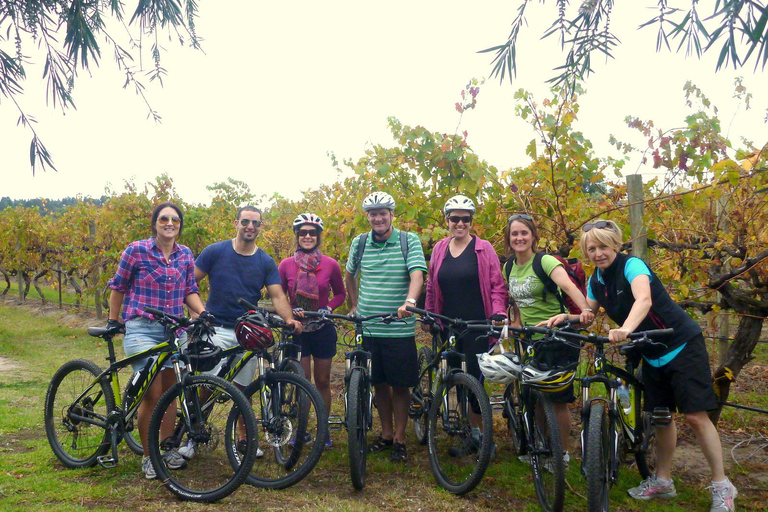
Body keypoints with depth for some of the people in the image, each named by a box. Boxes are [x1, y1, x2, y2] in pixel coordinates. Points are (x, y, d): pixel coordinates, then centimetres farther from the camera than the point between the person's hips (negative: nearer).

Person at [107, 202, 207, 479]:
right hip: (142, 329, -4)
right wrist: (113, 321, 6)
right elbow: (118, 287, 3)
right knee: (152, 394, -7)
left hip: (174, 331, 4)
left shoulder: (185, 255, 6)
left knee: (169, 390, 12)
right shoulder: (136, 250, -6)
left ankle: (168, 449, 27)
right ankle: (148, 457, 10)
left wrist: (203, 313, -5)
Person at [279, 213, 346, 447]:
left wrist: (328, 308, -10)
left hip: (323, 330, 0)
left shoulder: (330, 264, -4)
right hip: (297, 329, 0)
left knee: (323, 382, 9)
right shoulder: (286, 265, -3)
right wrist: (291, 311, -13)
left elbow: (340, 294, 7)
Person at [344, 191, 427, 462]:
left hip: (399, 328, -3)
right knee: (379, 383, 12)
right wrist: (354, 305, 17)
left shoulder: (409, 241, -3)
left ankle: (399, 439, 18)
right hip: (369, 327, 3)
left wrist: (409, 301, -34)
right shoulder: (359, 243, 7)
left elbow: (417, 274, -16)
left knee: (400, 385, 4)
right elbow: (349, 274, 24)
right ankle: (386, 433, 29)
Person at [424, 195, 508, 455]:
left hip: (477, 325, -4)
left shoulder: (483, 248, -1)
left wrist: (498, 313, -14)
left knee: (474, 377, -4)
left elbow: (497, 287, -1)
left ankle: (477, 435, 9)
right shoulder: (440, 249, 10)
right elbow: (431, 286, 17)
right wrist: (428, 315, 13)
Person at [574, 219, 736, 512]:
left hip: (682, 345, -7)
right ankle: (662, 481, 25)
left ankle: (722, 486, 5)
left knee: (695, 415, -8)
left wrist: (625, 329, -57)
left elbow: (644, 300, -39)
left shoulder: (631, 265, -21)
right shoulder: (596, 281, 1)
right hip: (652, 354, 7)